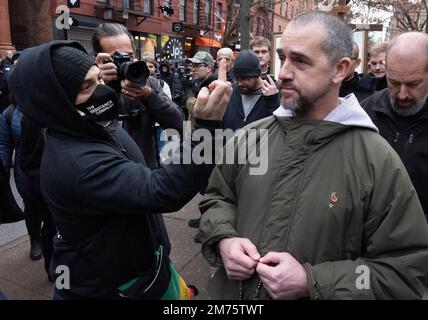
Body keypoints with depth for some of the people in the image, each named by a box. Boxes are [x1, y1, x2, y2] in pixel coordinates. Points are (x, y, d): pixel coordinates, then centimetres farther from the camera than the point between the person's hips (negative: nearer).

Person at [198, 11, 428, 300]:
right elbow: (217, 197, 8)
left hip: (312, 289, -3)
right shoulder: (250, 136, -4)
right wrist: (223, 239, -13)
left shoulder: (379, 162, -17)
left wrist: (311, 282, -23)